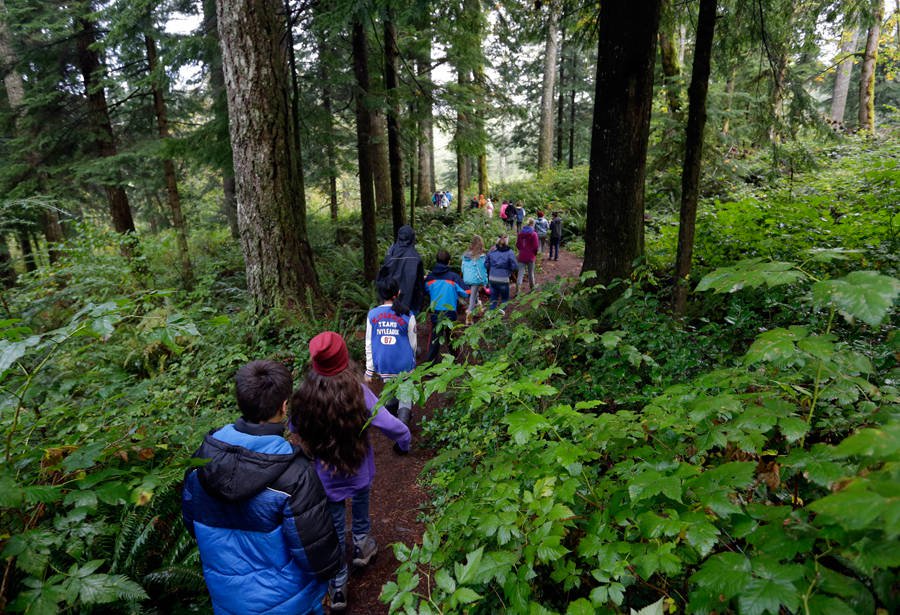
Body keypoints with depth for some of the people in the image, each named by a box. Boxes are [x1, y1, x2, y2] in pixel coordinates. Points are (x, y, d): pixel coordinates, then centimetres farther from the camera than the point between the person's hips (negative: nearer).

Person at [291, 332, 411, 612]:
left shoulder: (303, 397, -24)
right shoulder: (359, 392, -28)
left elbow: (295, 431, -4)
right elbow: (395, 428, -26)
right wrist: (403, 443, -4)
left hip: (325, 479, 0)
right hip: (359, 473, 0)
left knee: (335, 531, 21)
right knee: (360, 505, 32)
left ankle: (338, 588, 35)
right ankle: (361, 546, 55)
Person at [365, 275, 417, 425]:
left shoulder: (372, 315, -7)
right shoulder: (407, 316, -11)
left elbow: (369, 345, -3)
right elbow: (412, 344, -1)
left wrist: (369, 370, 5)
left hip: (383, 366, 3)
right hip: (404, 366, -2)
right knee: (405, 396, 11)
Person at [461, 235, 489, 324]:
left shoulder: (465, 254, 1)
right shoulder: (481, 256, -15)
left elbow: (463, 267, 10)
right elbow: (482, 270, -12)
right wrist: (484, 282, -5)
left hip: (466, 279, 5)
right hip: (476, 279, -5)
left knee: (473, 294, 25)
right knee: (473, 297, 2)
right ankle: (470, 312, -4)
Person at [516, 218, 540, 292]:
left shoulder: (520, 233, 2)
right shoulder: (533, 234, -11)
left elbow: (517, 244, 9)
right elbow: (536, 246, -11)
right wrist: (535, 253, 7)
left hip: (522, 256, 3)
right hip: (530, 256, -3)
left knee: (521, 272, 2)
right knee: (531, 273, 12)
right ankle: (532, 287, 27)